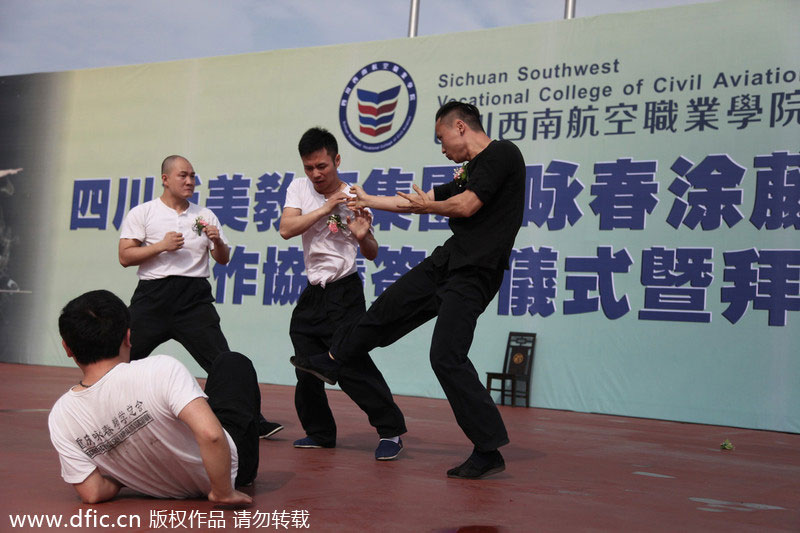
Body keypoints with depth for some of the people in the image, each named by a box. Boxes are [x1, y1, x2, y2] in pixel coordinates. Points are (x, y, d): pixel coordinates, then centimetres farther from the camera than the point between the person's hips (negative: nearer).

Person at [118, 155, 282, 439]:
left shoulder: (205, 216, 13)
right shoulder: (142, 213, 5)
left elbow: (223, 260, 13)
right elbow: (125, 257, -3)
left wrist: (218, 241, -7)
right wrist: (162, 246, -12)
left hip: (194, 298, 1)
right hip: (152, 297, -1)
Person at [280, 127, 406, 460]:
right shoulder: (299, 188, 4)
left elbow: (372, 255, 0)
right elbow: (286, 229, -12)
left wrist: (363, 237, -22)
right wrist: (324, 209, -18)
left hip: (343, 292, -5)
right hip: (312, 292, 5)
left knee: (352, 366, -13)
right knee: (307, 370, 9)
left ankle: (391, 431, -3)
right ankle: (320, 433, 26)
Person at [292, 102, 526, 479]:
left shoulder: (503, 154, -9)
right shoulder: (470, 172, 19)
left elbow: (467, 206, -18)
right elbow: (419, 201, 27)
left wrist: (429, 206, 2)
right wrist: (368, 201, 33)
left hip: (475, 271, -9)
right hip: (449, 259, 9)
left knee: (446, 356, -13)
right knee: (389, 308, 17)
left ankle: (488, 451, -6)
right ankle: (333, 361, 39)